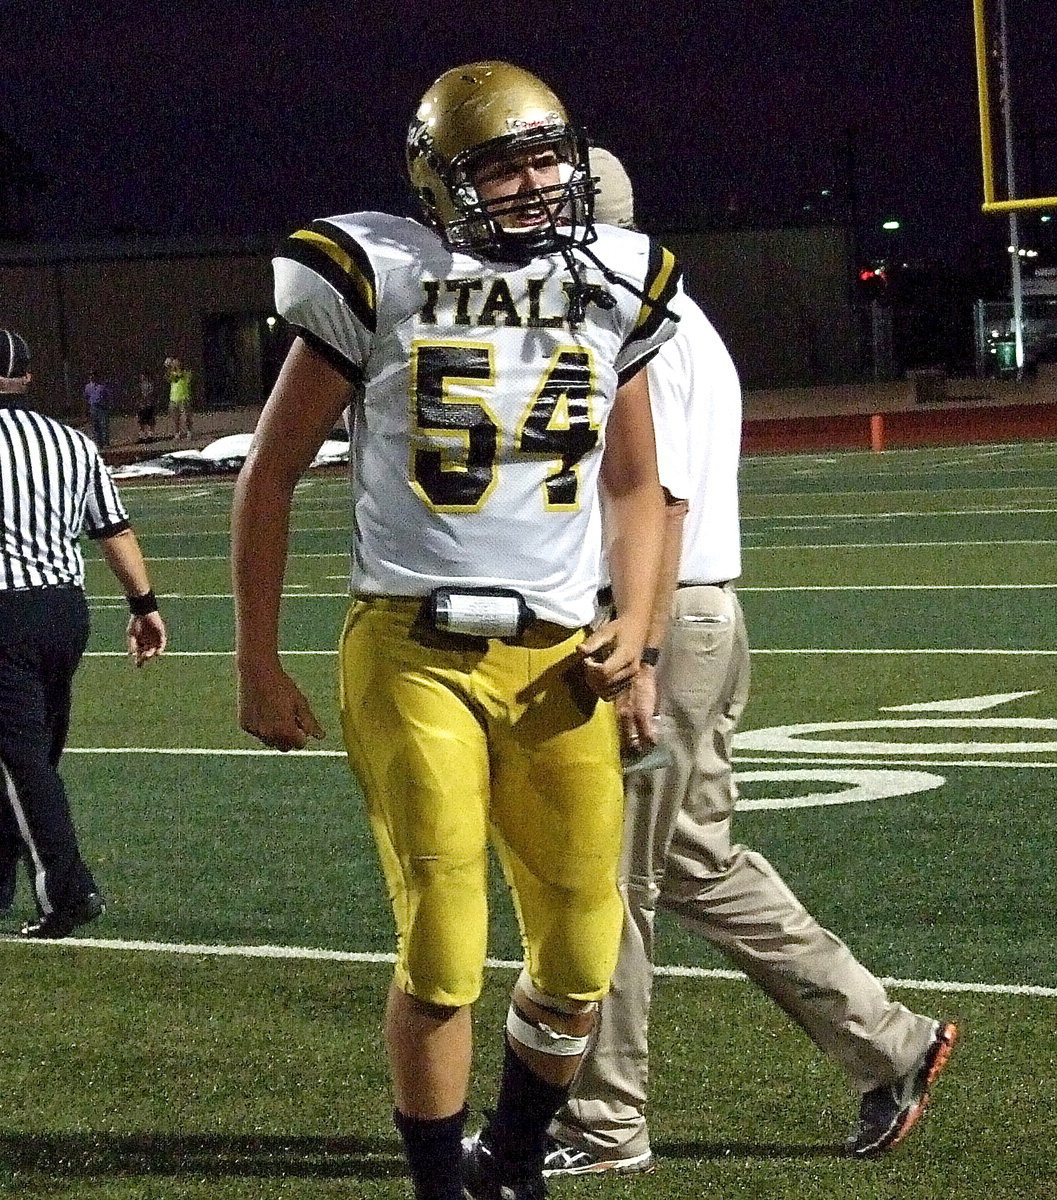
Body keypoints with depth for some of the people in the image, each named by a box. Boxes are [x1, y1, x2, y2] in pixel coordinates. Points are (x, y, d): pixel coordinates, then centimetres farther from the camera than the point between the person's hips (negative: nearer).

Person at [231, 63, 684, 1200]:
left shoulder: (610, 289, 9)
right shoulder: (379, 281, -3)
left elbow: (634, 487, 20)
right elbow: (270, 475, 4)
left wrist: (633, 624, 3)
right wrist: (257, 666, 3)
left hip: (557, 665, 4)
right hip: (416, 659, -4)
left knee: (579, 965, 7)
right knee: (441, 964, -6)